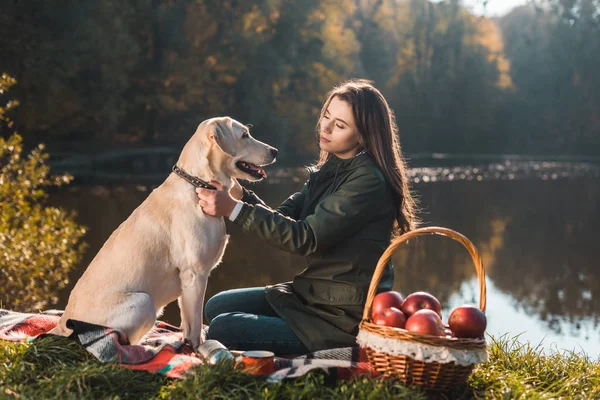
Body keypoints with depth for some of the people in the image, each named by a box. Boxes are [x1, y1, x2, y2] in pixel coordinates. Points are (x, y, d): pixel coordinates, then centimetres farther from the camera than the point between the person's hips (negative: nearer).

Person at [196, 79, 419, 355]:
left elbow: (305, 237, -24)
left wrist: (234, 209, -26)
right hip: (314, 293, 9)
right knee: (217, 307, 11)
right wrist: (238, 194, -11)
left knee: (222, 330, -12)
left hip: (346, 316, -9)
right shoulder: (328, 170, 9)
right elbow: (284, 218, 6)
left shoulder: (368, 182, -20)